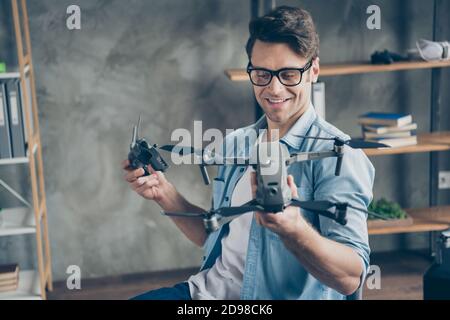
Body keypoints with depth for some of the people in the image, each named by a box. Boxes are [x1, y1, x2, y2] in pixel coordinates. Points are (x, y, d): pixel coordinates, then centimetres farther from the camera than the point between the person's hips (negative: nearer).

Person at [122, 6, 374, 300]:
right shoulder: (236, 144, 10)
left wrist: (292, 228, -36)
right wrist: (165, 195, 4)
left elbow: (350, 278, -19)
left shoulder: (337, 155, -11)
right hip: (207, 290, 5)